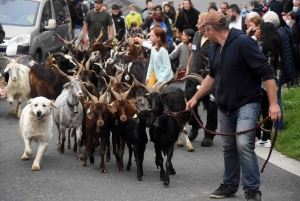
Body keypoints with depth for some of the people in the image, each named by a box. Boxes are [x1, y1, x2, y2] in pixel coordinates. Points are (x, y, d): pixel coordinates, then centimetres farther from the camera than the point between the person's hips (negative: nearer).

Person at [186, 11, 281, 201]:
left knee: (244, 145, -19)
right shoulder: (215, 48, 6)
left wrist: (273, 103, -26)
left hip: (247, 103, -8)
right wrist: (196, 98, 23)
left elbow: (266, 72, -21)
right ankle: (230, 185, 27)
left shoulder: (243, 42, -20)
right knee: (229, 147, 14)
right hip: (225, 106, 8)